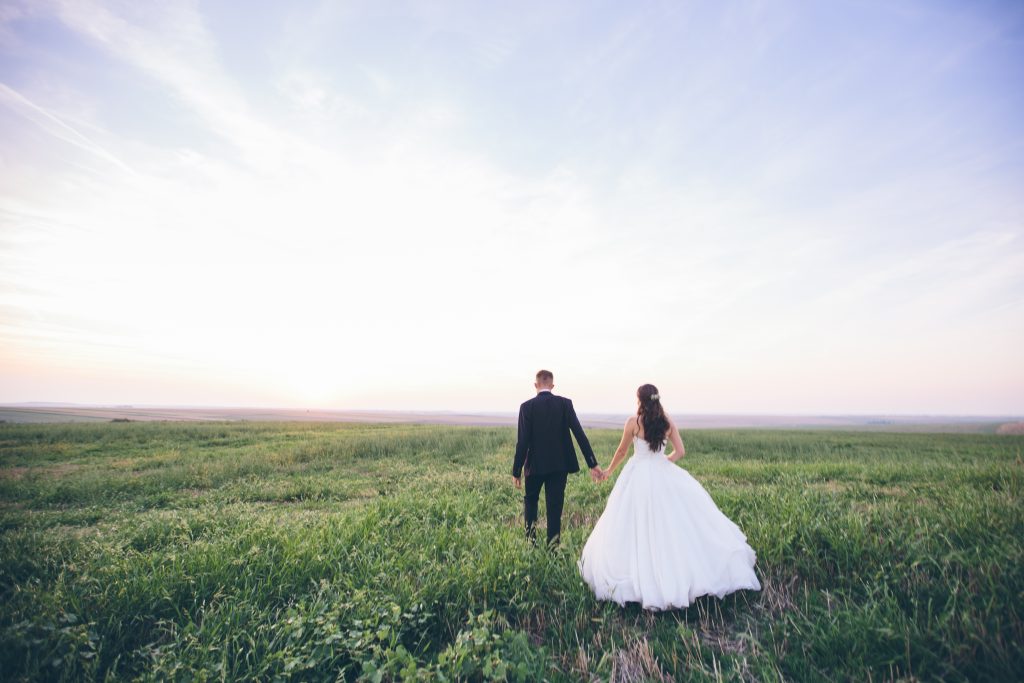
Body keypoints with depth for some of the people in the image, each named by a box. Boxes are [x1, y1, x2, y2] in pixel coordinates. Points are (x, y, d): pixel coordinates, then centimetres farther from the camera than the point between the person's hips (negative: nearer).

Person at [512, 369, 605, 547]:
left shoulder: (527, 406, -9)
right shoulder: (565, 403, -4)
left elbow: (523, 442, -12)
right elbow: (580, 434, -9)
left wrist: (517, 471, -5)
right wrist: (593, 464, -7)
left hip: (535, 465, -1)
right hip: (560, 464, 1)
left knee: (530, 499, 23)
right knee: (555, 507, 11)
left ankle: (531, 535, 11)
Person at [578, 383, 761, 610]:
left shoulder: (633, 422, -8)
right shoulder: (668, 421, 0)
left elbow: (622, 451, 3)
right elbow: (680, 451, 1)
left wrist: (609, 470, 18)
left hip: (638, 476, -3)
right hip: (663, 475, 3)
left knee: (638, 526, 6)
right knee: (675, 520, 14)